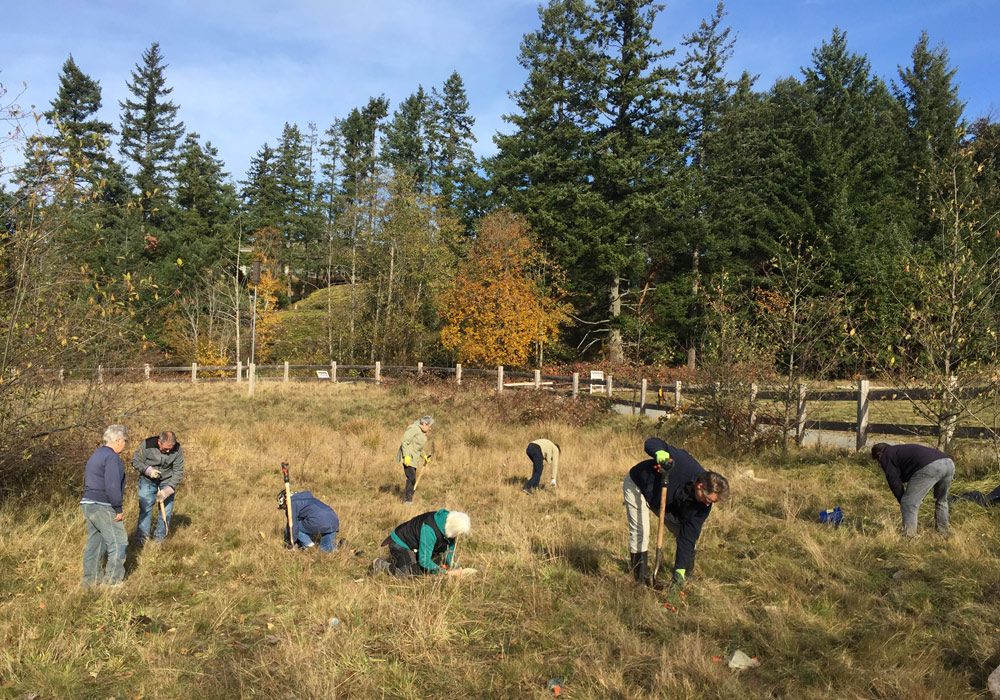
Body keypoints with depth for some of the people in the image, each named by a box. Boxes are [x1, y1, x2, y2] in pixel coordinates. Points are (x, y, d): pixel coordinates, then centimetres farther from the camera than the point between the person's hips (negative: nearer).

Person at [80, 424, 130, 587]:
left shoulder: (95, 456, 18)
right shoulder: (112, 458, -15)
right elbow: (112, 486, -22)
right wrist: (118, 509, -14)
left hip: (88, 504, 10)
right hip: (103, 507, -10)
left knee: (94, 542, 15)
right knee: (118, 542, -2)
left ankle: (91, 578, 20)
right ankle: (112, 580, 1)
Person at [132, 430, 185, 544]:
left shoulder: (177, 449, -17)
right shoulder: (147, 445, -21)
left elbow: (178, 471, -12)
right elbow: (135, 461, -8)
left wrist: (168, 490, -20)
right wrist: (148, 470, -24)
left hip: (167, 483, 1)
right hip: (147, 481, -1)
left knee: (166, 511, 2)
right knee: (145, 509, -3)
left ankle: (160, 538, 16)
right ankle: (142, 539, 8)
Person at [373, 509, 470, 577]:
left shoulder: (448, 524, -14)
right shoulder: (429, 530, -38)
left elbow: (449, 549, 2)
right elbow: (424, 561, -34)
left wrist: (455, 566, -12)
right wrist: (445, 573, -28)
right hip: (400, 543, -8)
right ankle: (381, 564, 2)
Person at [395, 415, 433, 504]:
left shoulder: (423, 432, 15)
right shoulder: (414, 428, -15)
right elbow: (405, 442, -19)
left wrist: (424, 456, 14)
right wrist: (406, 456, -24)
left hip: (414, 458, 10)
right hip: (408, 457, -10)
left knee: (412, 479, 10)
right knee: (411, 478, -14)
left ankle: (407, 499, 18)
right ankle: (408, 500, -8)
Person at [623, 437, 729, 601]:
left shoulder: (703, 506, -22)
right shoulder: (682, 463, -39)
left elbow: (687, 537, -19)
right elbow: (652, 442, -31)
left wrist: (679, 572, -23)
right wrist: (660, 453, -55)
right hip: (637, 485, -5)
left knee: (688, 533, -2)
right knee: (639, 533, -16)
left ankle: (687, 579, 16)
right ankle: (642, 581, -4)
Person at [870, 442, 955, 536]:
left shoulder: (886, 456, 16)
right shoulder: (901, 449, 40)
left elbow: (894, 481, 8)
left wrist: (902, 502, 18)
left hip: (929, 467, -9)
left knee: (909, 504, 2)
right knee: (941, 501, 30)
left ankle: (909, 537, 2)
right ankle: (943, 534, 39)